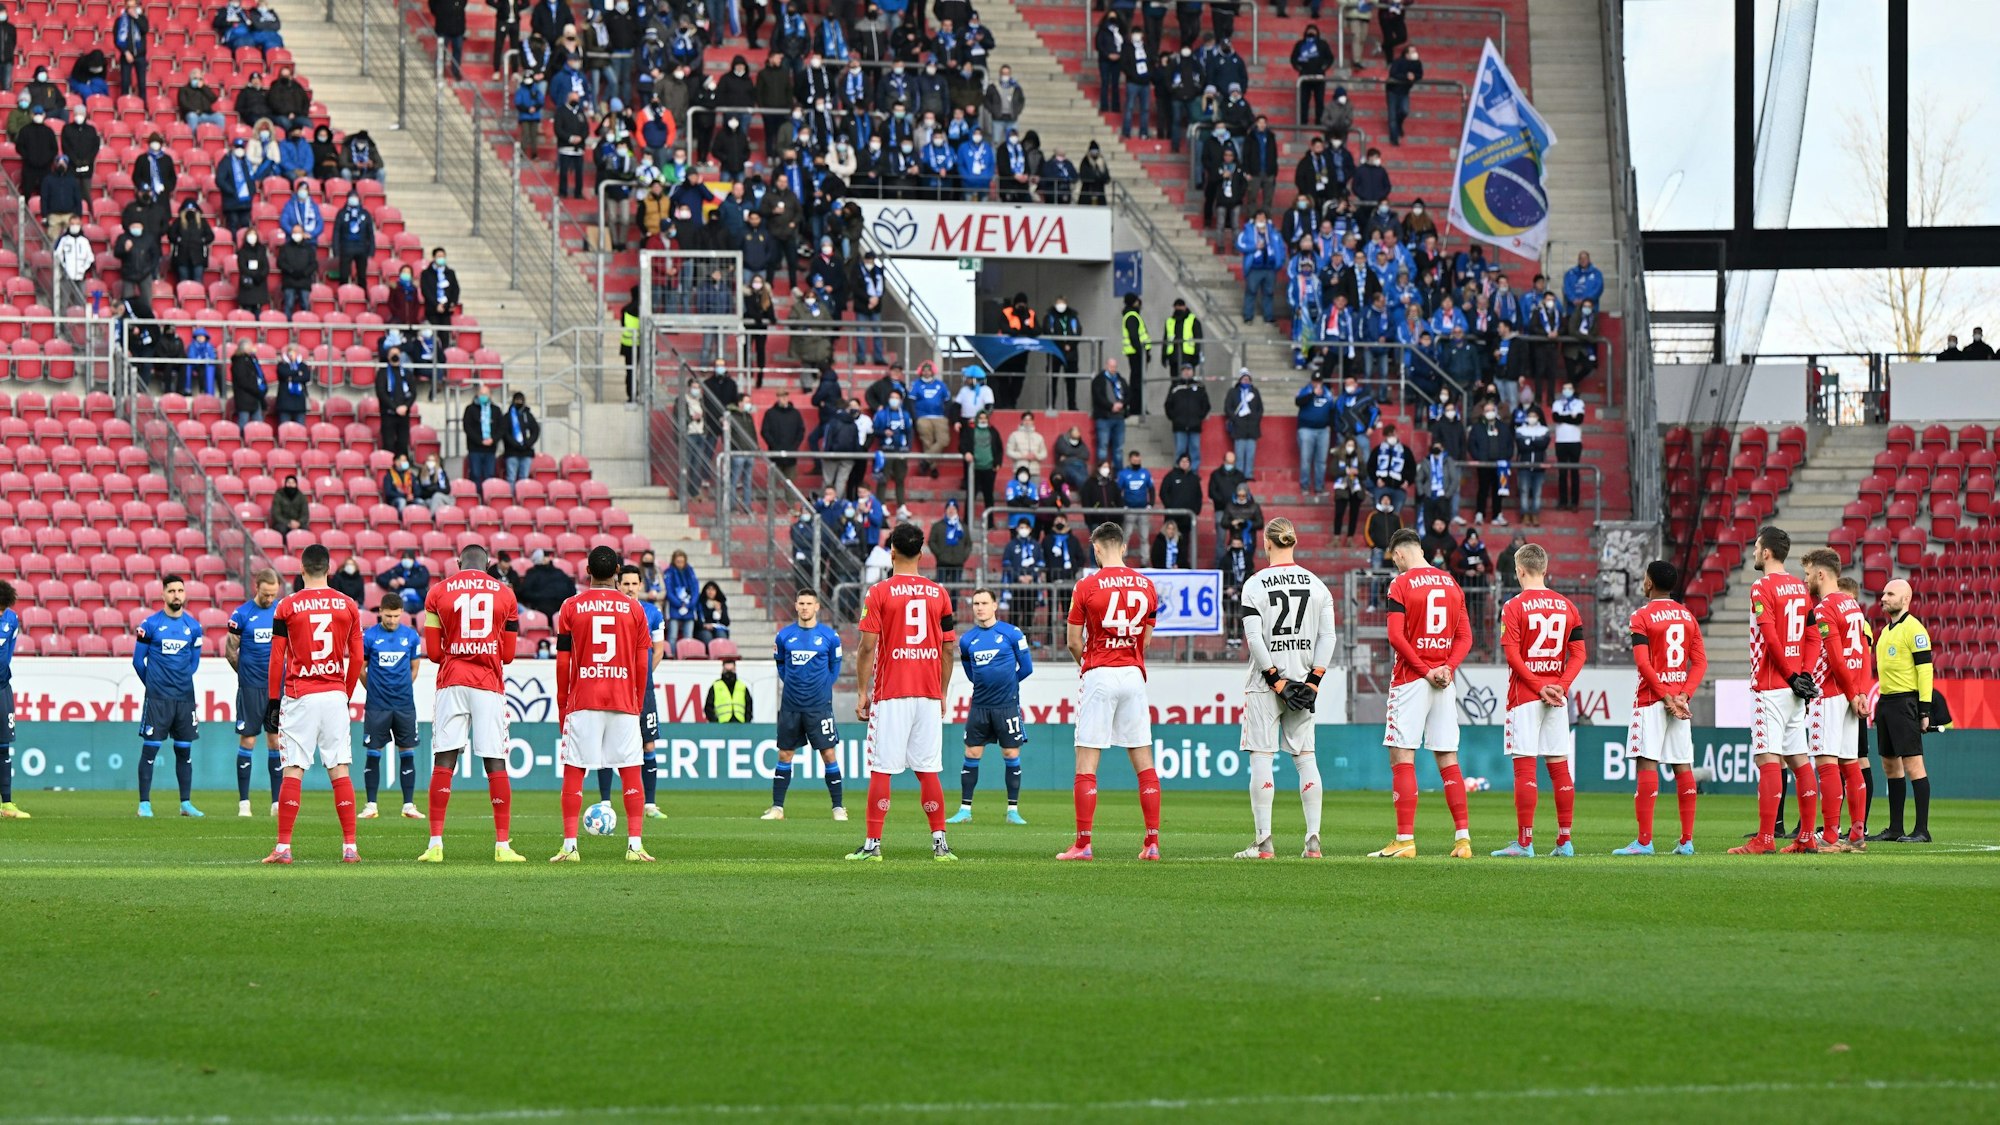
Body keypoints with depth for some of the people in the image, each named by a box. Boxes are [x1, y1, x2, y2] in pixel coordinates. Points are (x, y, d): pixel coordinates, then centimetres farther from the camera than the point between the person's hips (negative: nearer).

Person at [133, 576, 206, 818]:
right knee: (150, 748, -5)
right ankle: (144, 804, -1)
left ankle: (186, 803, 14)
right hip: (157, 698, -3)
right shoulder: (150, 625, -3)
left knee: (184, 750, 6)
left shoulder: (193, 626, 7)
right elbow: (138, 661, 4)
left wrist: (181, 683, 13)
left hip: (185, 697, 3)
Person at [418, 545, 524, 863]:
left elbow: (433, 652, 5)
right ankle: (502, 845, -3)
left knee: (443, 762, -1)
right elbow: (508, 654, 9)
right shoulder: (505, 594, 8)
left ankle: (436, 844, -5)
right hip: (490, 685, 0)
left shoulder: (438, 593, 5)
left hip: (451, 682, 0)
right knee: (496, 763, 0)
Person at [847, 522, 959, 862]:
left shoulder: (879, 593, -4)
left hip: (890, 695, -4)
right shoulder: (939, 594, 6)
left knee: (881, 770, -1)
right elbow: (947, 649, 9)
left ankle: (873, 844, -2)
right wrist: (943, 694, 17)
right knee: (928, 770, 7)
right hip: (928, 694, 4)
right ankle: (940, 842, 4)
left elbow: (867, 646, -7)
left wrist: (862, 693, 0)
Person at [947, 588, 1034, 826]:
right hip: (980, 705, 3)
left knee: (1011, 756, 0)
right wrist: (984, 683, 12)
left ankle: (1013, 810, 7)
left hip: (1007, 705, -3)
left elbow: (1026, 667, 3)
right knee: (971, 755, 1)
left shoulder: (1011, 634, -4)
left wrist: (1006, 682, 8)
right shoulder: (967, 639, 5)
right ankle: (965, 809, 7)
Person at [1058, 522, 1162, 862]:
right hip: (1134, 675, 4)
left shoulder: (1087, 586, -7)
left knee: (1086, 762, -2)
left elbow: (1074, 643, -1)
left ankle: (1083, 843, -5)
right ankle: (1153, 842, 4)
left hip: (1099, 676, -4)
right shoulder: (1146, 586, 6)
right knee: (1143, 760, 7)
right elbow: (1146, 639, 13)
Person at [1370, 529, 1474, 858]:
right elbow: (1465, 636, 9)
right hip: (1445, 681, 6)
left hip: (1411, 680, -6)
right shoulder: (1451, 584, 12)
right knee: (1448, 760, 8)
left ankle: (1405, 840, -10)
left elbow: (1396, 636, -15)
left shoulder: (1401, 584, -6)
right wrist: (1447, 668, -2)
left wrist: (1426, 671, -11)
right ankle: (1462, 838, 4)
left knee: (1402, 757, -4)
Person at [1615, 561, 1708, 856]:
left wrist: (1666, 697, -13)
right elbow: (1700, 661, 6)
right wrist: (1683, 695, -2)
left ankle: (1644, 840, -12)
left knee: (1647, 764, -7)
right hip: (1681, 701, 6)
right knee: (1683, 766, 6)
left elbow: (1643, 662, -15)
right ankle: (1687, 840, 6)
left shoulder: (1642, 616, -6)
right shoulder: (1688, 616, 11)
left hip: (1652, 699, -6)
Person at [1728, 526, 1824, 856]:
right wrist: (1804, 673, 2)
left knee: (1768, 760, -11)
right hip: (1795, 690, 8)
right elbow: (1814, 636, 10)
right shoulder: (1800, 588, 13)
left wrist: (1792, 676, -10)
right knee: (1799, 759, 10)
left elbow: (1770, 637, -17)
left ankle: (1765, 838, -16)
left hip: (1771, 686, -8)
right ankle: (1807, 837, 12)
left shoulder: (1763, 588, -10)